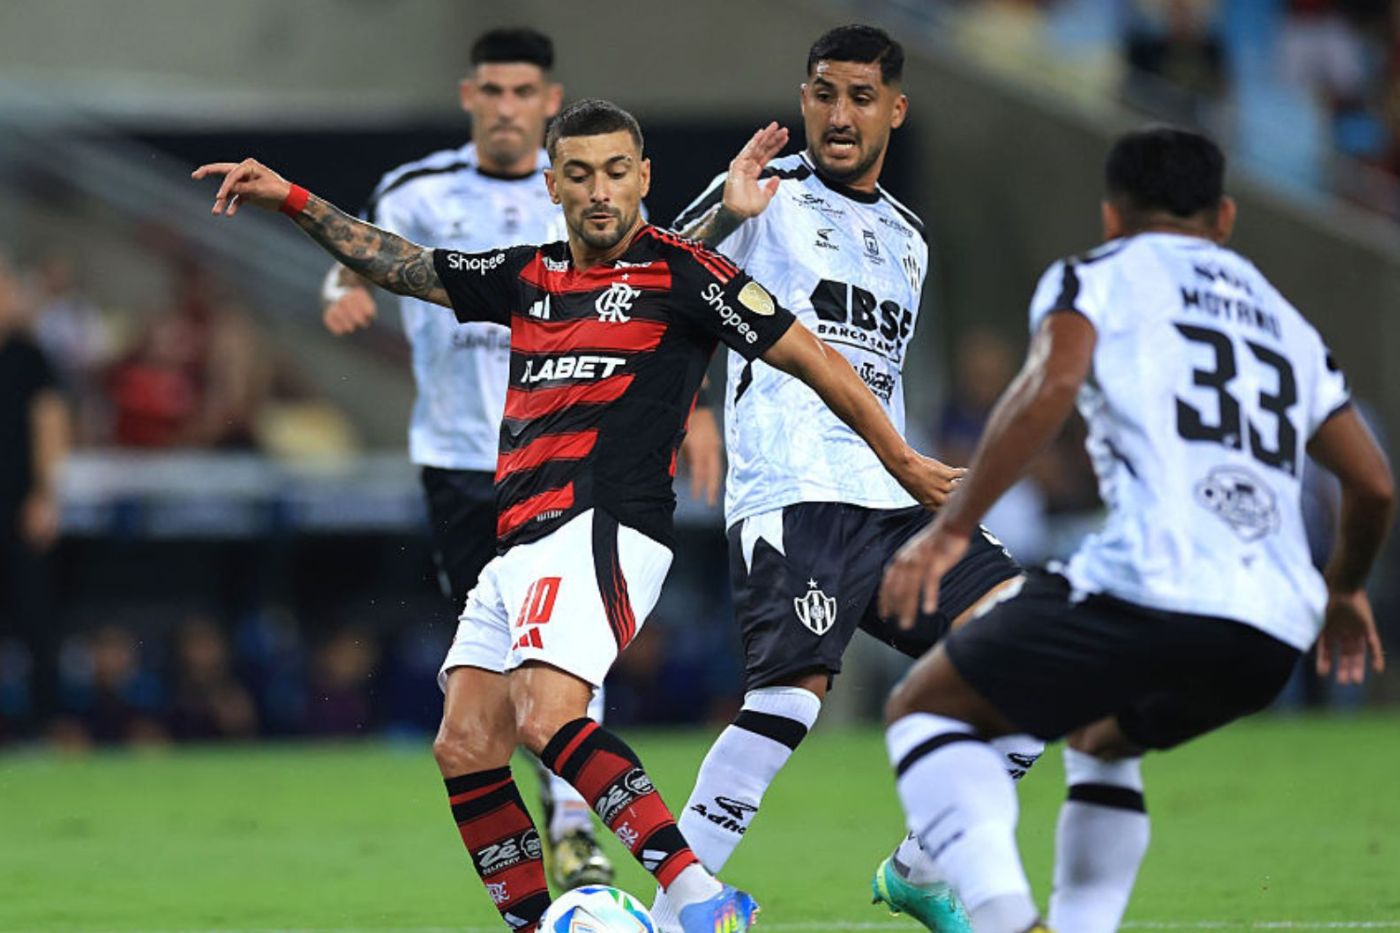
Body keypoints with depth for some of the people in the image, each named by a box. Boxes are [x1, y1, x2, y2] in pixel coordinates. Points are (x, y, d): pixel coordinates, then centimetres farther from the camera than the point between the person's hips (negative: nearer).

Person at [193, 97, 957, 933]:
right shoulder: (528, 277, 18)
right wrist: (291, 199, 24)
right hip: (519, 549, 8)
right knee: (464, 748, -3)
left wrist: (905, 464, 3)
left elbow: (814, 361, 2)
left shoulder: (679, 272, 0)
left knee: (546, 719, -27)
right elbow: (398, 264, 30)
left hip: (604, 530, -8)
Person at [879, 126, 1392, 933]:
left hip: (1150, 588, -6)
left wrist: (952, 528, -9)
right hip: (1274, 639, 6)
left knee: (924, 709, 9)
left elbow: (1050, 386, -9)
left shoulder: (1098, 277, 12)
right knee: (1102, 740, 34)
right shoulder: (1285, 319, 29)